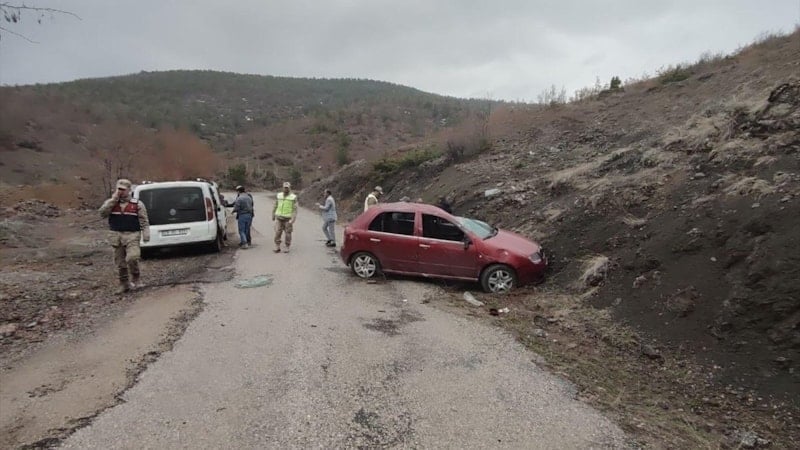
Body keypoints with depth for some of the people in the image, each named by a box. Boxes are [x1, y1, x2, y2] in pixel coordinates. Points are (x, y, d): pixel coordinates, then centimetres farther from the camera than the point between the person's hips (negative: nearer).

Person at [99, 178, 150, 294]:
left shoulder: (137, 204, 3)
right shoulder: (111, 203, 10)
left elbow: (144, 221, 2)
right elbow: (102, 213, -8)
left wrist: (146, 235, -9)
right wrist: (113, 199, -10)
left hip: (132, 236, -3)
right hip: (116, 236, 3)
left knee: (132, 258, -22)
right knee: (120, 263, 8)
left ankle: (135, 279, 2)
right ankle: (124, 284, 22)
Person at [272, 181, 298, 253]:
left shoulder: (293, 197, -8)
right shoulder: (278, 195, 3)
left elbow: (295, 209, -11)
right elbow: (275, 206, 12)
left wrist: (293, 220, -20)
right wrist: (273, 216, 14)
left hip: (288, 219, -2)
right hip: (279, 218, 2)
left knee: (288, 234, 2)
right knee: (277, 233, -4)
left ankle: (286, 248, 15)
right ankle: (277, 247, 6)